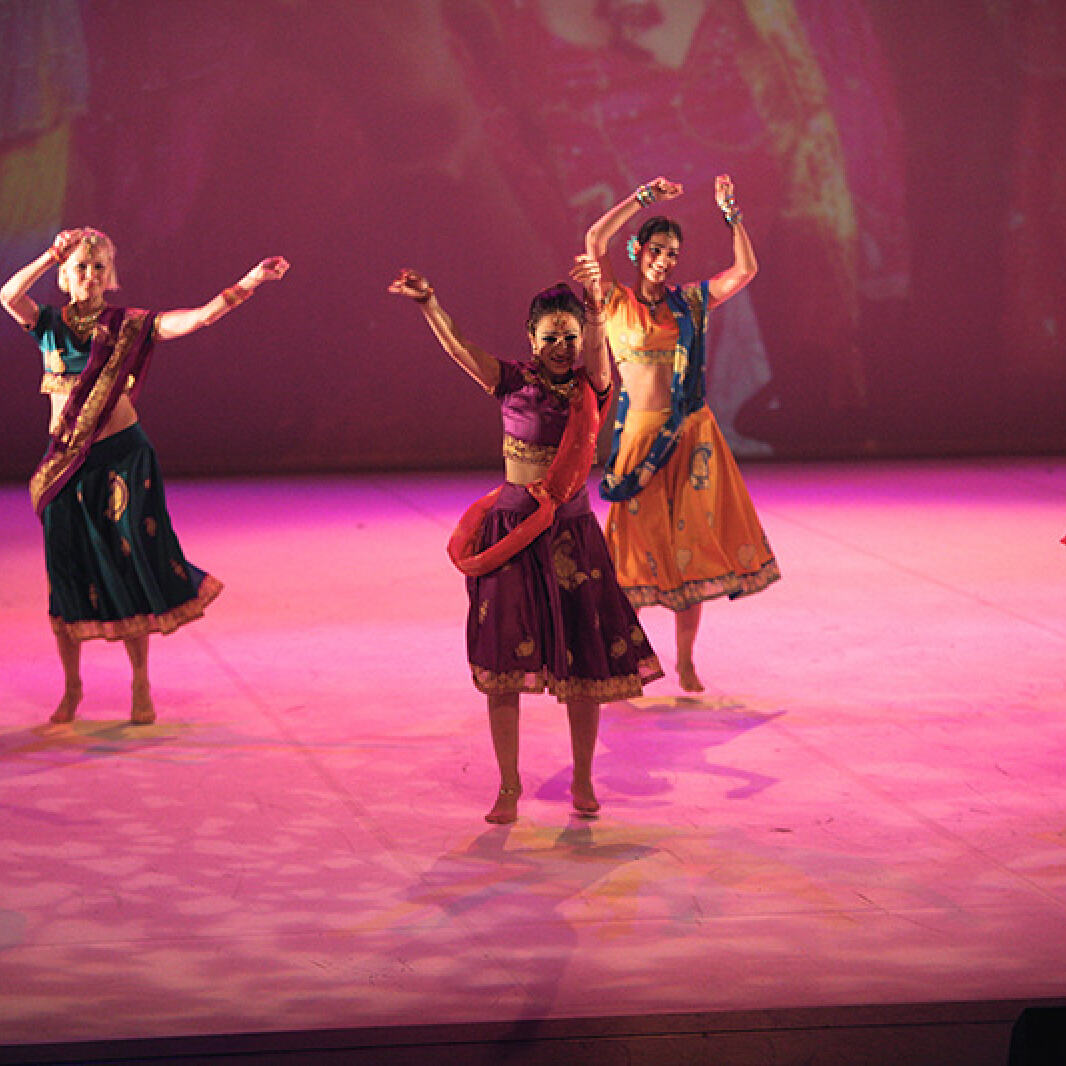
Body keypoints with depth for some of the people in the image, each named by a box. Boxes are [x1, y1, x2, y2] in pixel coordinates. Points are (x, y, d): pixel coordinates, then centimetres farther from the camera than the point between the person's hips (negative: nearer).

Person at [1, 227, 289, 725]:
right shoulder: (50, 325, 4)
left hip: (122, 458, -1)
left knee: (128, 568, 2)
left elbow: (199, 317, -7)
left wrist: (250, 281, -16)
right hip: (67, 463, 1)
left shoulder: (129, 326, 1)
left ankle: (140, 685, 16)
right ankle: (71, 688, 19)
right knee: (69, 572, 4)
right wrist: (52, 255, -22)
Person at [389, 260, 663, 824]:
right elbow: (459, 347, -16)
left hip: (571, 533, 1)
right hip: (511, 532, -1)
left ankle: (583, 780, 23)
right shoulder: (513, 381, -1)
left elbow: (597, 350, -21)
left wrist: (595, 302, -41)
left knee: (583, 660, 5)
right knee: (503, 661, -1)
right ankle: (508, 787, 10)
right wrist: (428, 302, -34)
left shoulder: (590, 387, 0)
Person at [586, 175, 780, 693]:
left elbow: (746, 268, 5)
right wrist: (645, 196, -6)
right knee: (640, 545, 0)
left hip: (690, 435, 3)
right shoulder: (617, 303, 1)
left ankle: (686, 665, 15)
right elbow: (595, 239, -11)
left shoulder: (689, 301, 9)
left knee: (689, 547, 5)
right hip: (640, 434, -3)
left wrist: (730, 212, 0)